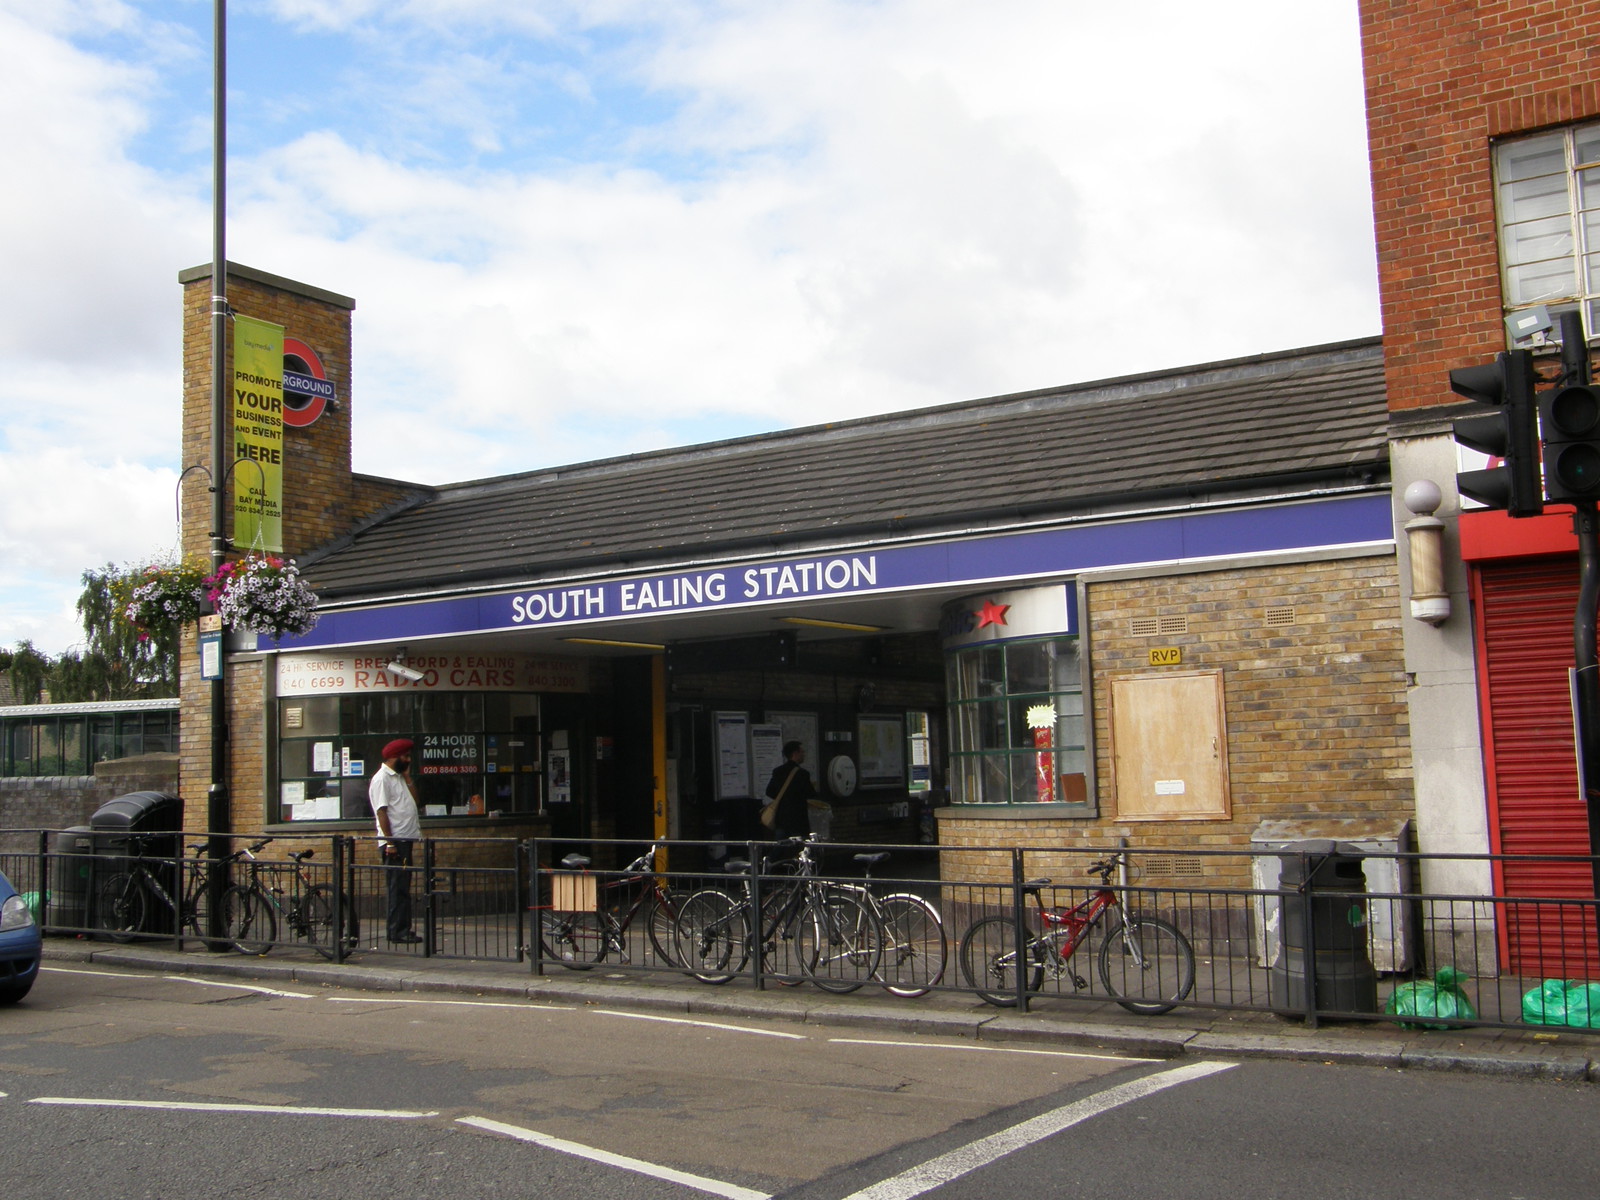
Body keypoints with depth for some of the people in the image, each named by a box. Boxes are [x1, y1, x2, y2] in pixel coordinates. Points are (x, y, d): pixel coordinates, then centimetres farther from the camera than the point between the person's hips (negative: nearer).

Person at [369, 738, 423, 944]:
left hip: (405, 840, 9)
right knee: (398, 888, -8)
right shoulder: (382, 779, -10)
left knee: (403, 887, 11)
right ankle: (397, 931, -6)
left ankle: (404, 929, 16)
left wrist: (407, 775, 14)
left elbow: (412, 802, 20)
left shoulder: (398, 777, 20)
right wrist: (389, 841, -20)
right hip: (395, 841, -9)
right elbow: (381, 811, -15)